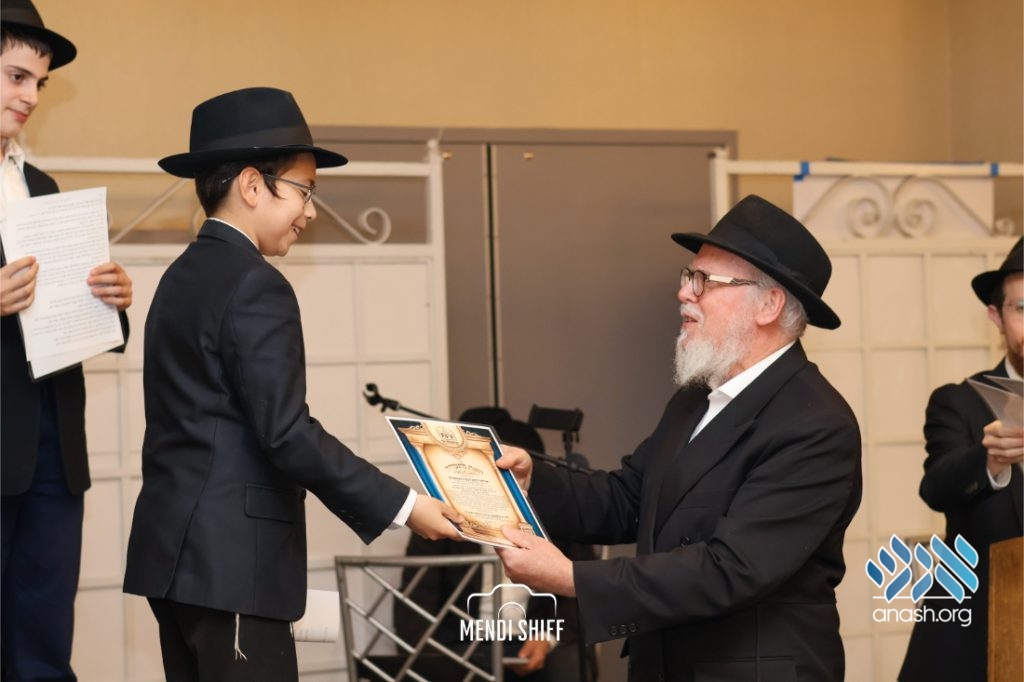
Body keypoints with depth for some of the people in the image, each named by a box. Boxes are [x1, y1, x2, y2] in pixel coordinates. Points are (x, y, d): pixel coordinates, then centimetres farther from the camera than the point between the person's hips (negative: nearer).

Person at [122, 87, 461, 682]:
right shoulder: (254, 285, -14)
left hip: (182, 550, 10)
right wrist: (403, 506, -14)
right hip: (229, 559, -10)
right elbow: (287, 434, -19)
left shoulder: (185, 276, 14)